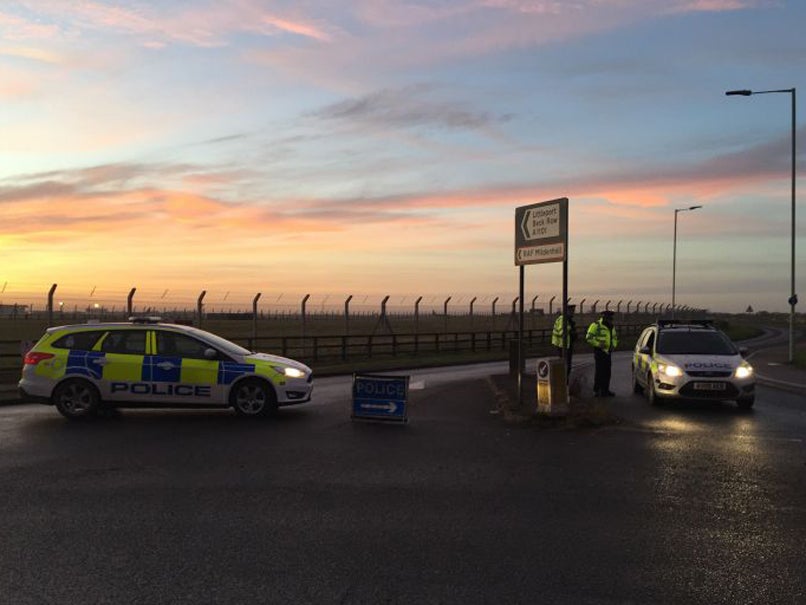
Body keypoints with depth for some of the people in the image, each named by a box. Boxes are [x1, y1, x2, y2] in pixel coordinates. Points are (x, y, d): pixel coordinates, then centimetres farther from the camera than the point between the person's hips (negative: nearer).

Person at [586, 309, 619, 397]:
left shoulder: (611, 327, 13)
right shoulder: (596, 325, -11)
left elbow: (615, 337, 25)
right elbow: (588, 338, -13)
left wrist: (614, 345, 6)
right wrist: (598, 344, -21)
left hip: (608, 351, 7)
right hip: (599, 351, -7)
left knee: (607, 372, 9)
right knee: (600, 371, -9)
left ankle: (605, 390, 17)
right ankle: (597, 390, -1)